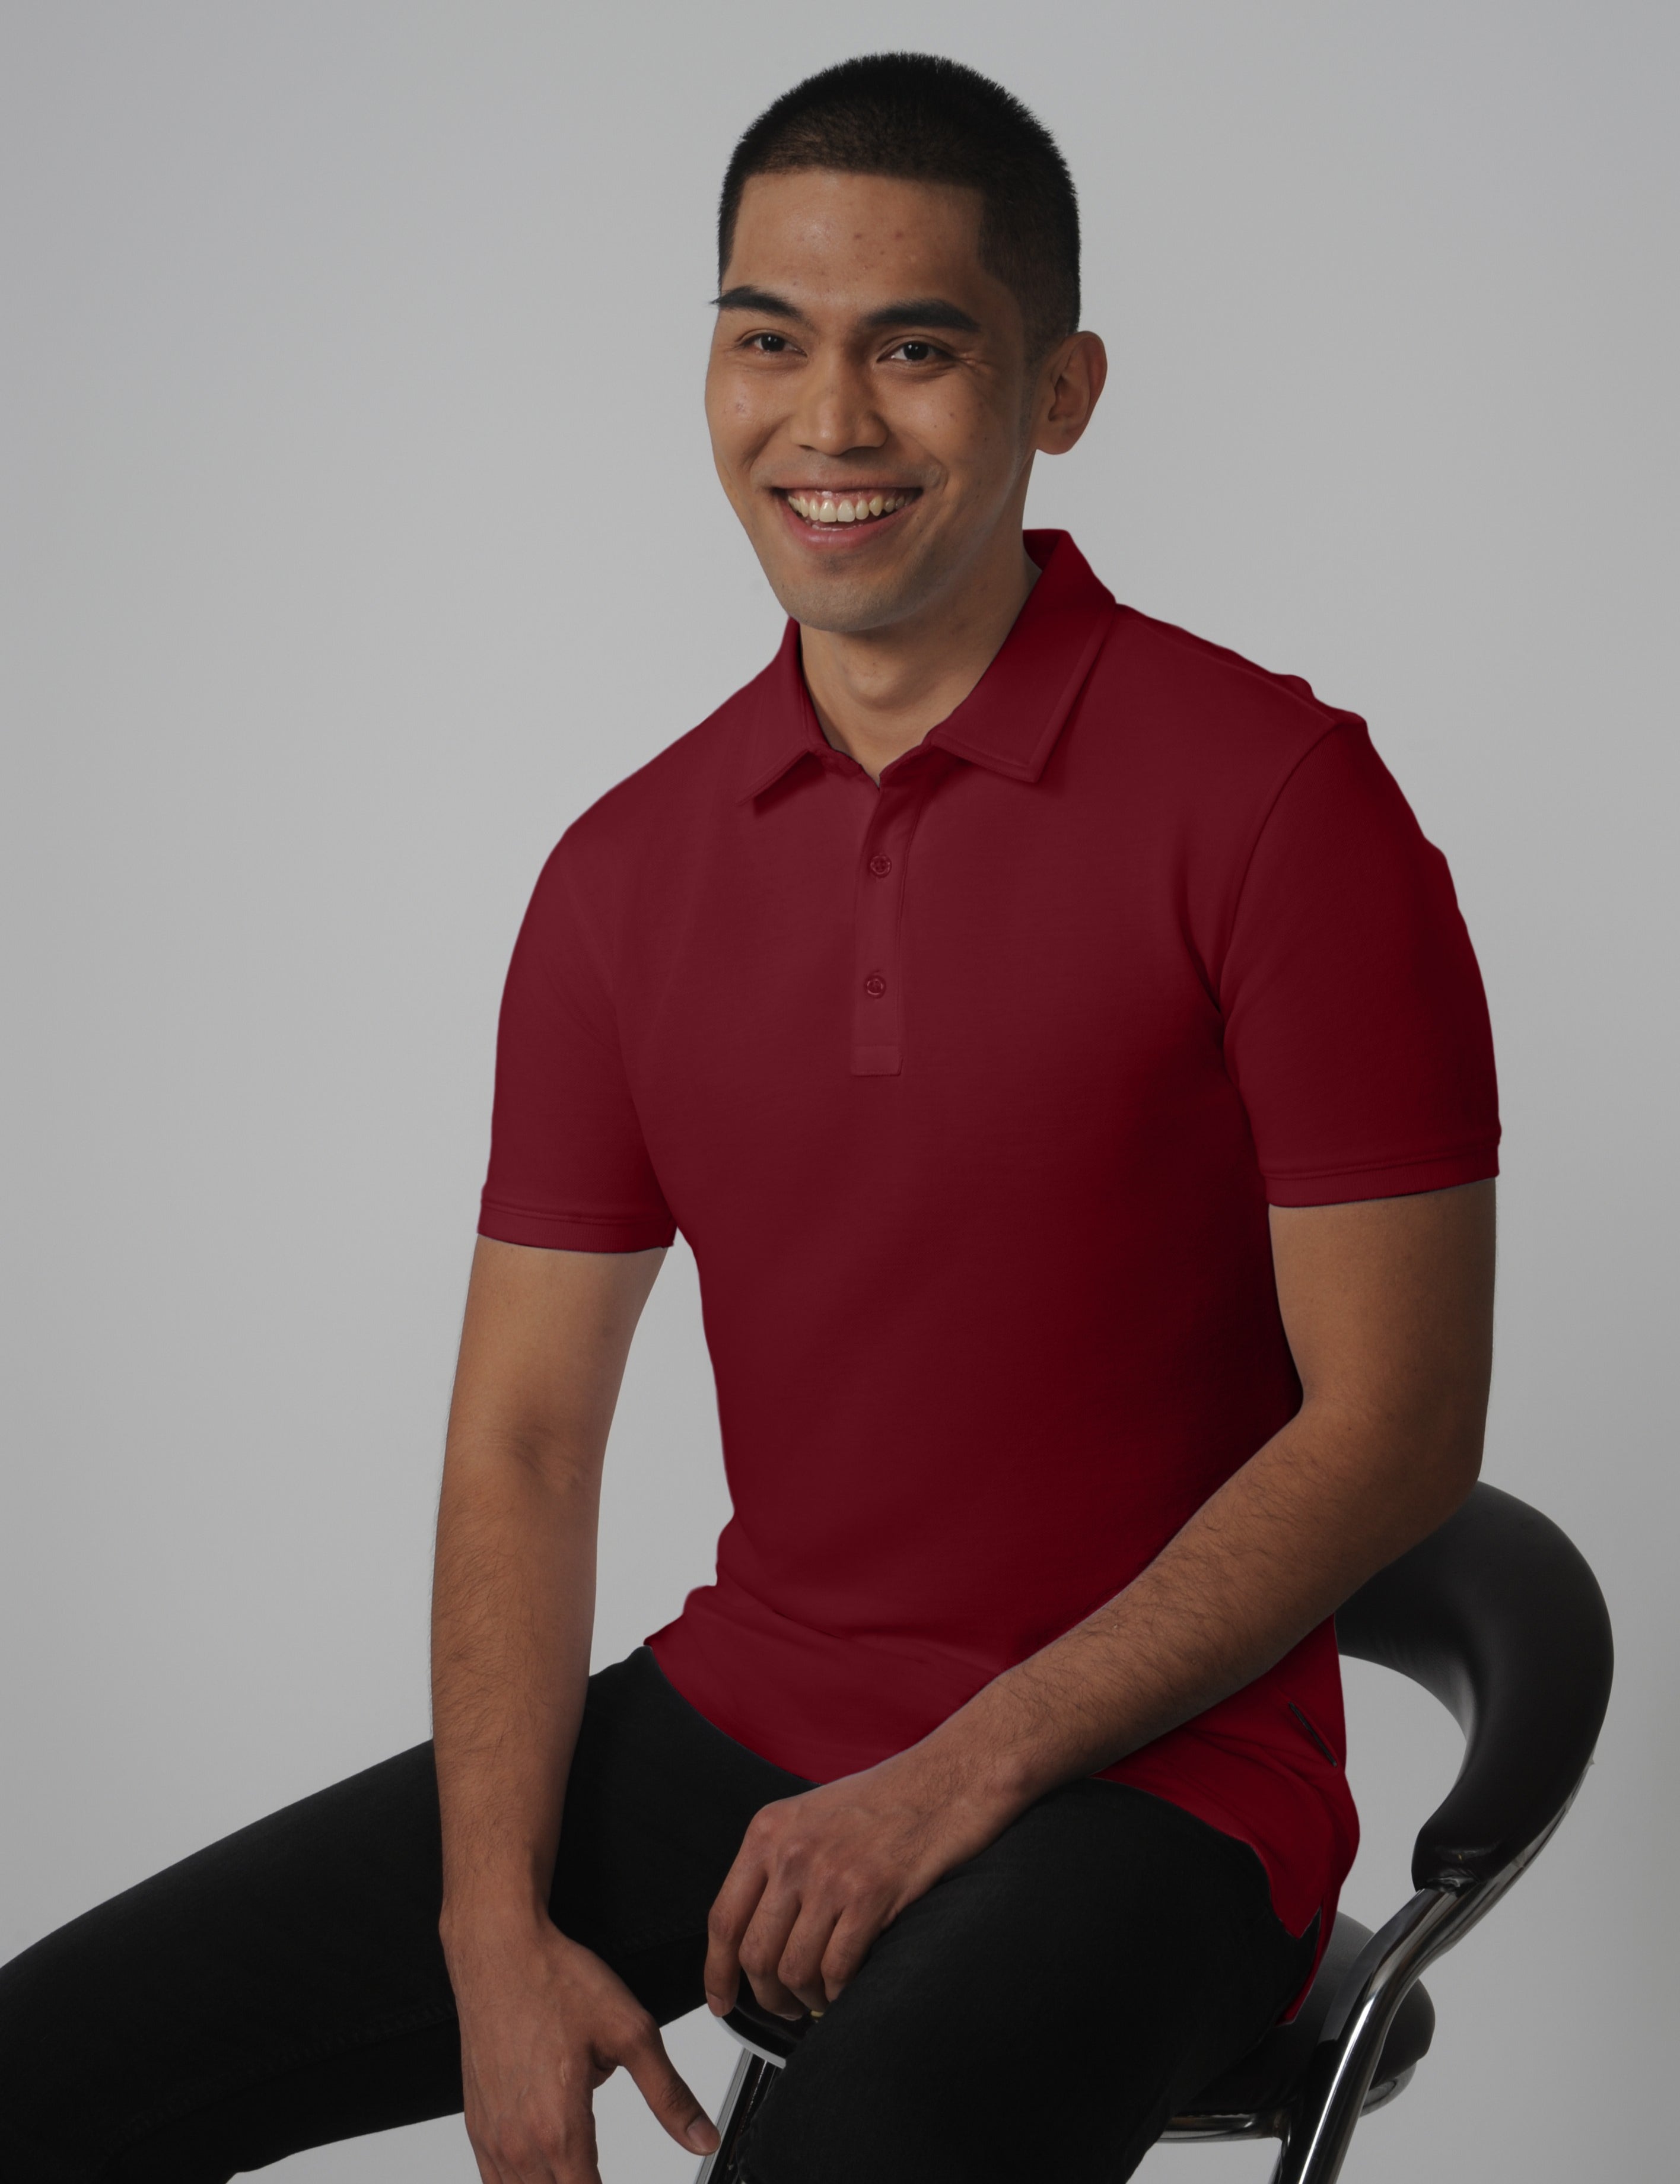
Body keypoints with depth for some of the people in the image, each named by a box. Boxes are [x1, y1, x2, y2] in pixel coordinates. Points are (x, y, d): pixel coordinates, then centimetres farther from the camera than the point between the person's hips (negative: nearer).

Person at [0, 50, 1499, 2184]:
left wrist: (964, 1775, -14)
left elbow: (1395, 1423, -11)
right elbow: (521, 1438, 5)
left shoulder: (1275, 797, -11)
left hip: (1143, 1772, -5)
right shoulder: (626, 874, 5)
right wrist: (497, 1930, -8)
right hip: (736, 1718, 5)